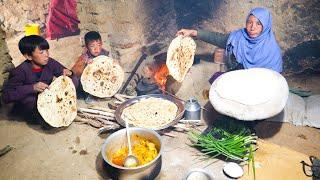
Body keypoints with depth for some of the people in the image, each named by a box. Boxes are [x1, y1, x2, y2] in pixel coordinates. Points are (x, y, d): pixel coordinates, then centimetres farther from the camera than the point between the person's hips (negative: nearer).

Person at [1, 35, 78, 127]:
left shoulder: (50, 63, -12)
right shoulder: (20, 71, -21)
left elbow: (73, 81, -5)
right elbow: (5, 96, -27)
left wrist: (68, 73, -29)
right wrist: (32, 88, -38)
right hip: (27, 106, -2)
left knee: (73, 81, -15)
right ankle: (39, 118, -9)